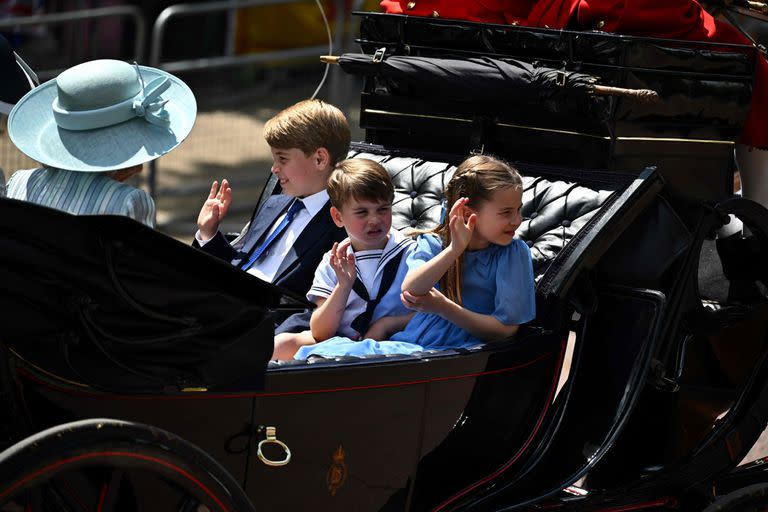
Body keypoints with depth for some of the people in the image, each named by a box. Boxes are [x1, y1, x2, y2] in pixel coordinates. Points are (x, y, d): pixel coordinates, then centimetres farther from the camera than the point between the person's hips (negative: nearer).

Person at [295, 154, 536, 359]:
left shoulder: (514, 253, 3)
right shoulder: (432, 244, 9)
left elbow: (506, 328, -2)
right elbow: (409, 290, -11)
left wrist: (442, 307, -6)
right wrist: (454, 249, -21)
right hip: (407, 343, 3)